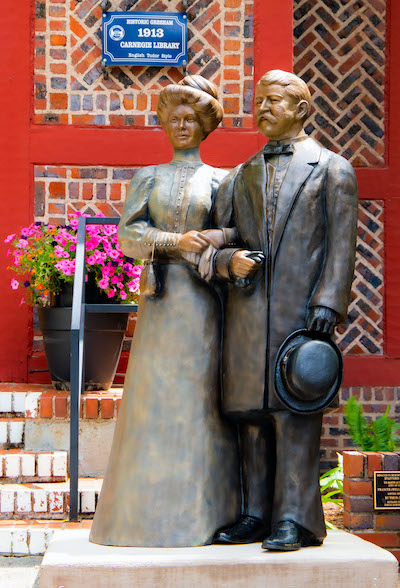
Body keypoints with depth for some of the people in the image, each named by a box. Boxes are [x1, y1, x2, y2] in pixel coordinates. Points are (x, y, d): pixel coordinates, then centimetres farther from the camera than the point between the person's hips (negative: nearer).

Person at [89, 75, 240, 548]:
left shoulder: (219, 180, 11)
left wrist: (216, 238, -16)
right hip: (161, 296, 1)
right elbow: (127, 233, 2)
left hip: (203, 297, -1)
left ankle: (204, 512, 3)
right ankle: (152, 512, 3)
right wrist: (173, 241, -12)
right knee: (155, 397, -2)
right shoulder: (148, 177, 13)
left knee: (201, 396, -2)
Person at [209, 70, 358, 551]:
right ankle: (255, 514, 12)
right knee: (250, 414, 5)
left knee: (295, 411, -5)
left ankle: (294, 518, -1)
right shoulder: (239, 178, 20)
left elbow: (341, 246, -1)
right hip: (247, 313, 4)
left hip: (302, 310, -4)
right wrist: (228, 261, -6)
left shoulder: (332, 169, 8)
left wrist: (328, 304, -12)